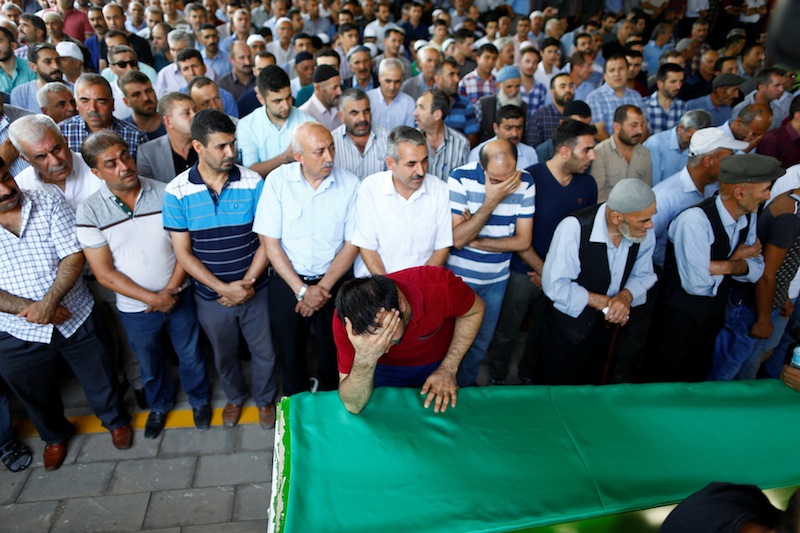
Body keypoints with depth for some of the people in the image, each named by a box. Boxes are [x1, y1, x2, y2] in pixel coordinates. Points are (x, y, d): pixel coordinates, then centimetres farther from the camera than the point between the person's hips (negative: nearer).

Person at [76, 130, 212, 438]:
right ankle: (160, 405, 51)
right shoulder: (90, 212, -14)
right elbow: (104, 274, -14)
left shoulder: (164, 194, -12)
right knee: (150, 365, 22)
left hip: (178, 297, 0)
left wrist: (171, 290, -16)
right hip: (135, 308, 0)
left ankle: (200, 400, 46)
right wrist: (153, 299, -18)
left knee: (190, 354, 19)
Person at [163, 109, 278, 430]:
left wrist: (247, 282, -18)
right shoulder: (177, 192, -12)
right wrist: (223, 288, -19)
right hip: (210, 296, 1)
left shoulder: (253, 183, -13)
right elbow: (183, 252, -10)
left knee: (264, 352, 16)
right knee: (224, 356, 23)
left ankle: (265, 398, 45)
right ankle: (235, 397, 51)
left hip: (255, 291, 0)